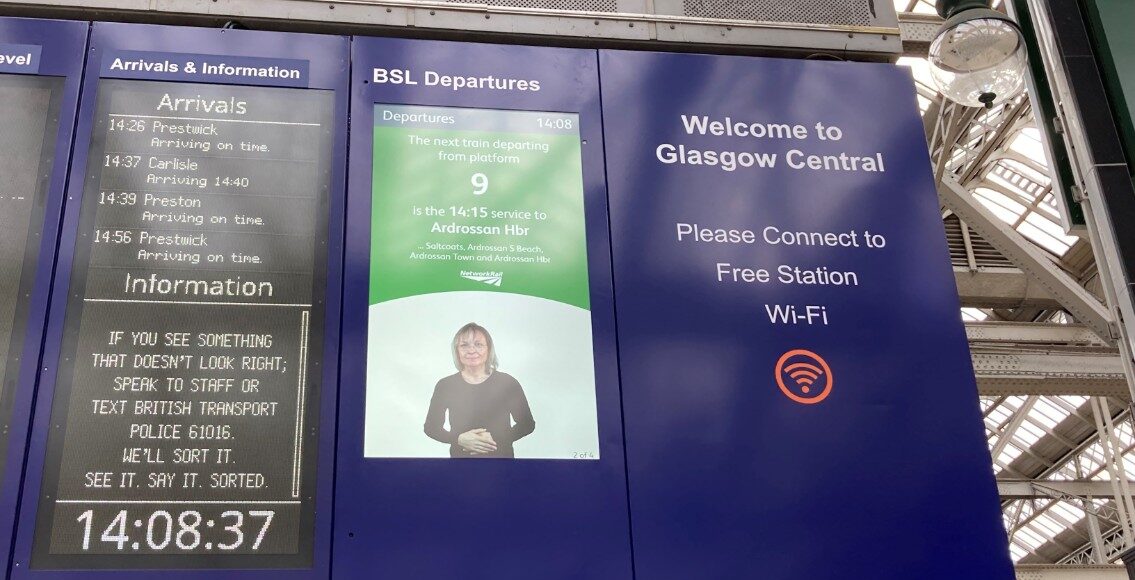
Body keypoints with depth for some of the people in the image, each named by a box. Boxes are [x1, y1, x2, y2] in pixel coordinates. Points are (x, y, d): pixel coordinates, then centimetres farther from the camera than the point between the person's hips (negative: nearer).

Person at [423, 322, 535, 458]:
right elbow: (431, 427, 2)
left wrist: (496, 438, -16)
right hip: (460, 455, 0)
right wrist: (459, 439, -15)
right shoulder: (445, 386, -5)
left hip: (501, 454, 0)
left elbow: (527, 424, -2)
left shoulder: (507, 383, -8)